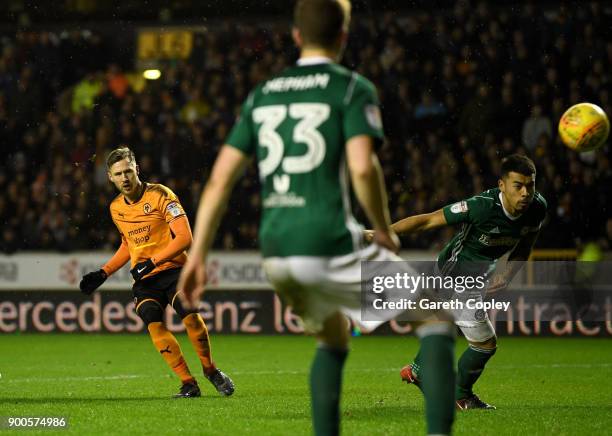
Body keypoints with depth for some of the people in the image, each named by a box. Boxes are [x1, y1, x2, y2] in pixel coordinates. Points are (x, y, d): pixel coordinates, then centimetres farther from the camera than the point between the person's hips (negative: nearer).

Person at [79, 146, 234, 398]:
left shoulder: (159, 195, -9)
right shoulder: (116, 208, 11)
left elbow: (184, 238, -16)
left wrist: (152, 262, -21)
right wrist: (103, 274, 18)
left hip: (172, 268, -4)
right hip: (143, 278, 4)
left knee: (188, 313, -28)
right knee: (153, 323, -22)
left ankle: (210, 370, -4)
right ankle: (188, 384, -16)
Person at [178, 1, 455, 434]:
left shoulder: (263, 94, 15)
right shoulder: (352, 88, -1)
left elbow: (220, 178, 11)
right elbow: (362, 167, -16)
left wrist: (197, 255, 13)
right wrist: (385, 230, -1)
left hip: (275, 252, 6)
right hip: (331, 246, -6)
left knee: (333, 339, 30)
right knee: (438, 317, 7)